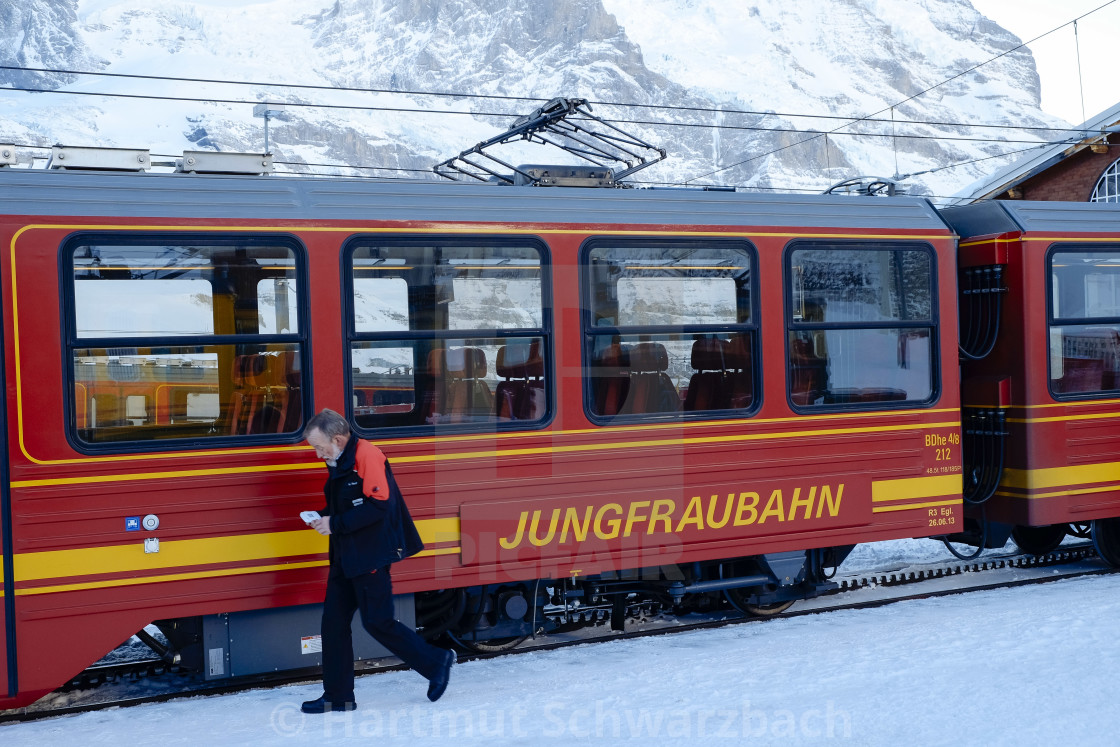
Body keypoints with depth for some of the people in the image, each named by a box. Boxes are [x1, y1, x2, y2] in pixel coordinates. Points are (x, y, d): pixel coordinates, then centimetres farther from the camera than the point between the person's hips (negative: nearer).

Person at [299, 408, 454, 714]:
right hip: (345, 556, 10)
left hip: (371, 556, -10)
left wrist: (336, 524, -20)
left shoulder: (367, 455, -16)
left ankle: (436, 662, 12)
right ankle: (338, 696, 15)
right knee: (333, 622, 7)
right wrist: (323, 517, 3)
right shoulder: (338, 463, 13)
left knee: (377, 622, -5)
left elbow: (378, 505, -24)